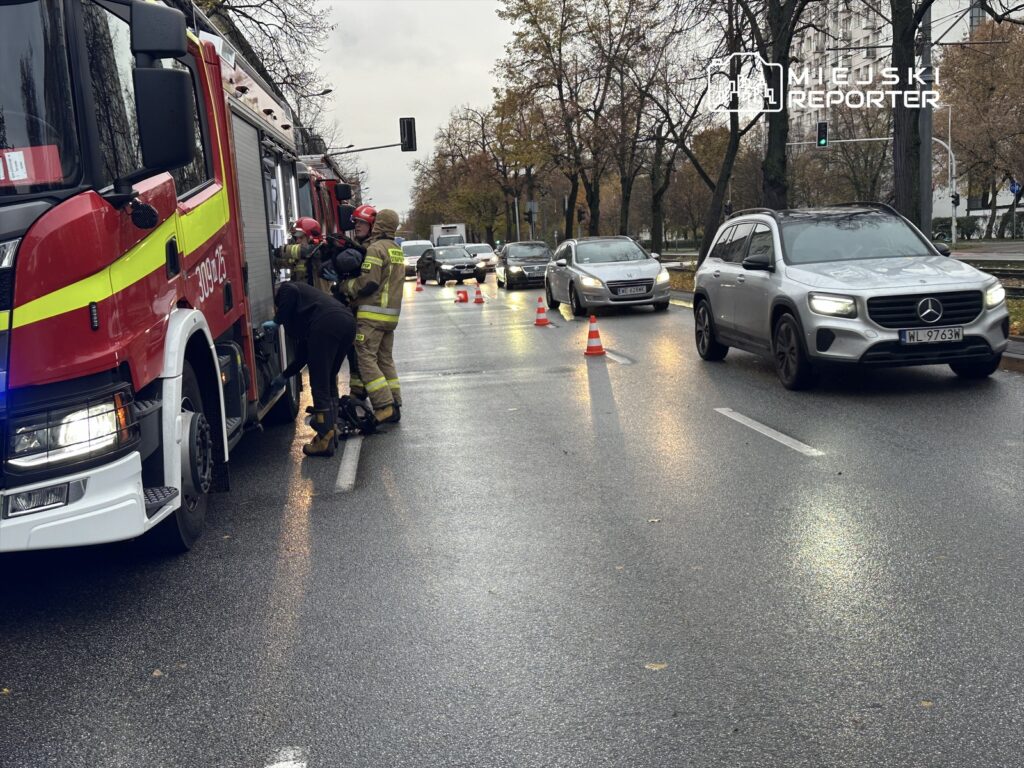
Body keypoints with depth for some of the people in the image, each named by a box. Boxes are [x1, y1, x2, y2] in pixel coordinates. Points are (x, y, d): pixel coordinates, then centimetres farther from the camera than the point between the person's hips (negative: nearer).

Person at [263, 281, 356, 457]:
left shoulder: (283, 290, 23)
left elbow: (291, 292, -7)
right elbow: (303, 354, 39)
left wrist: (276, 321, 0)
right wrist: (284, 376, 47)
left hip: (327, 323, -8)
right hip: (348, 322, 8)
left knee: (320, 384, -1)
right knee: (330, 380, 22)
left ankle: (325, 441, 1)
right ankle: (332, 432, 26)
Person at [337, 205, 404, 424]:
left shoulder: (375, 249, -11)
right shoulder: (396, 250, 18)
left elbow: (367, 283, -18)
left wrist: (344, 286, -3)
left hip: (372, 314, -9)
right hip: (391, 314, 9)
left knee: (366, 358, -7)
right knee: (385, 360, 13)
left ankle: (384, 407, -13)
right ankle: (394, 405, 13)